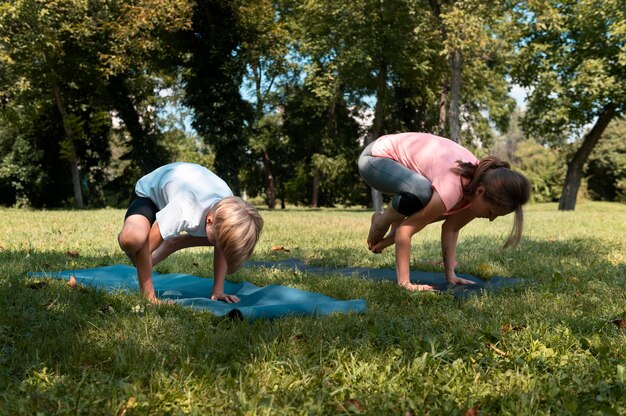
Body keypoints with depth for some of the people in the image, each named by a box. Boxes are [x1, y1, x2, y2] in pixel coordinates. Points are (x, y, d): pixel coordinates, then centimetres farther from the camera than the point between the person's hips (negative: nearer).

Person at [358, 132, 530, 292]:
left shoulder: (480, 179, -10)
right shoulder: (451, 188, -36)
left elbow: (451, 229, -2)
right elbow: (405, 229, -32)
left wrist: (450, 274, -7)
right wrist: (404, 282, -31)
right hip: (375, 157, -8)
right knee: (422, 192, -36)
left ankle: (395, 225, 11)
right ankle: (382, 223, -9)